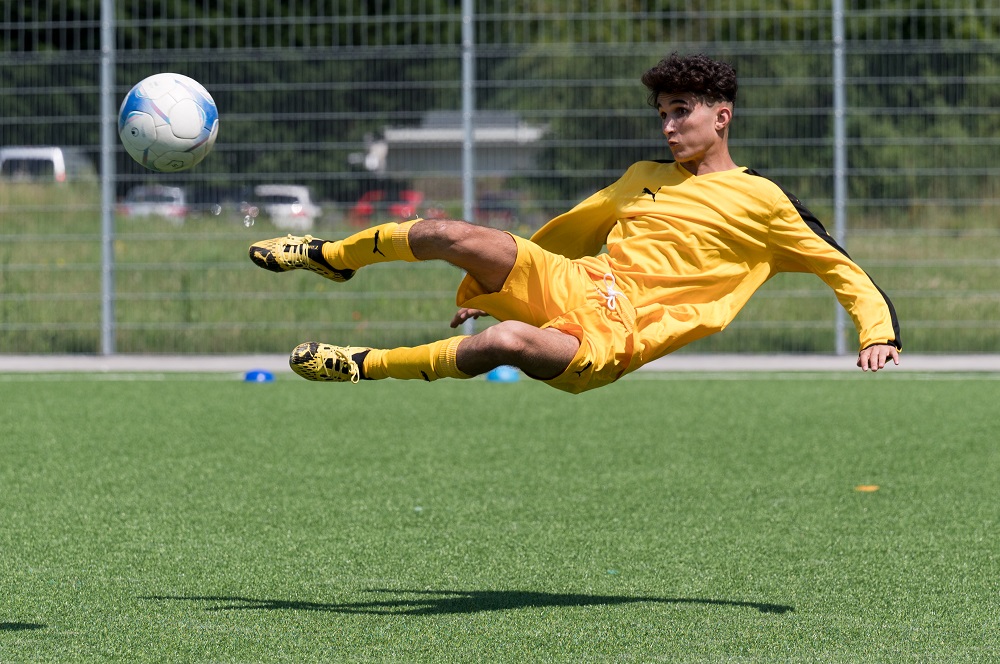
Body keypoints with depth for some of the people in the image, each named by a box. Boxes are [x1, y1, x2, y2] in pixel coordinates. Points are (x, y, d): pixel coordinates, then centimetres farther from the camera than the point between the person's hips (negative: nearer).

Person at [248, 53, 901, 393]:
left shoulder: (763, 203, 3)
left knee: (506, 341, -38)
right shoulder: (645, 178, 21)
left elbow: (841, 269, 4)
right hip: (569, 284, 5)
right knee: (454, 236, -20)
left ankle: (362, 366, -26)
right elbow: (568, 229, 32)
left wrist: (880, 330, -14)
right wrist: (485, 283, 34)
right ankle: (331, 256, 0)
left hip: (612, 337, -5)